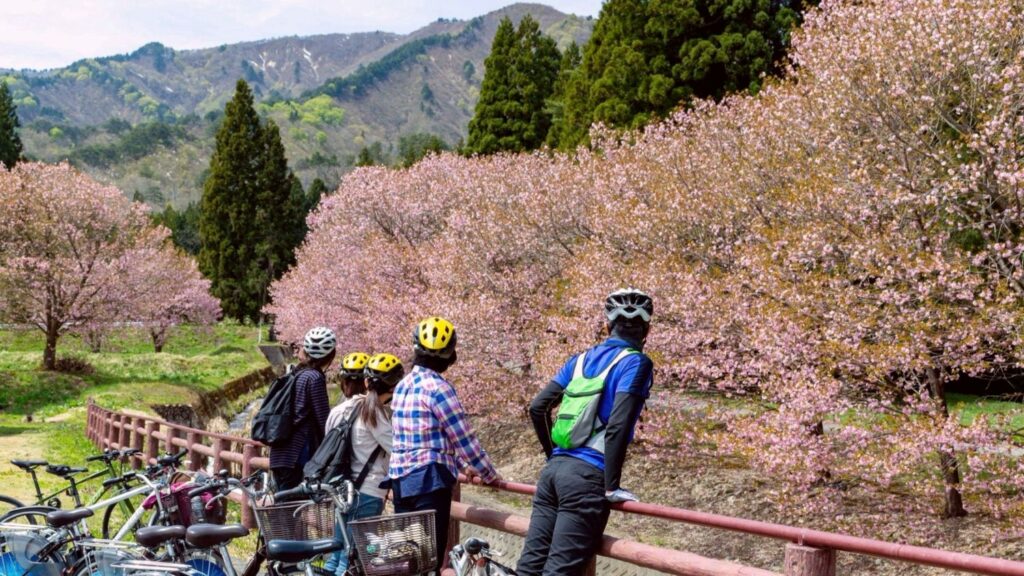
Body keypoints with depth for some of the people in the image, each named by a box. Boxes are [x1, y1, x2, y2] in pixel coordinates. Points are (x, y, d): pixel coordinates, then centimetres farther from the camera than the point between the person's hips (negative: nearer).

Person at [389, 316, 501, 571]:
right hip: (429, 481, -8)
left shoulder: (404, 385, 12)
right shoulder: (437, 387, -13)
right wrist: (491, 476, 1)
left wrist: (461, 466, 26)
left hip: (400, 478, 8)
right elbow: (464, 438, -11)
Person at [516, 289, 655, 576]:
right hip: (588, 476, -6)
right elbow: (617, 426, -14)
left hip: (554, 469, 6)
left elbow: (537, 407, 14)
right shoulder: (636, 363, -3)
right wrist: (612, 487, -11)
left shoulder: (581, 359, 16)